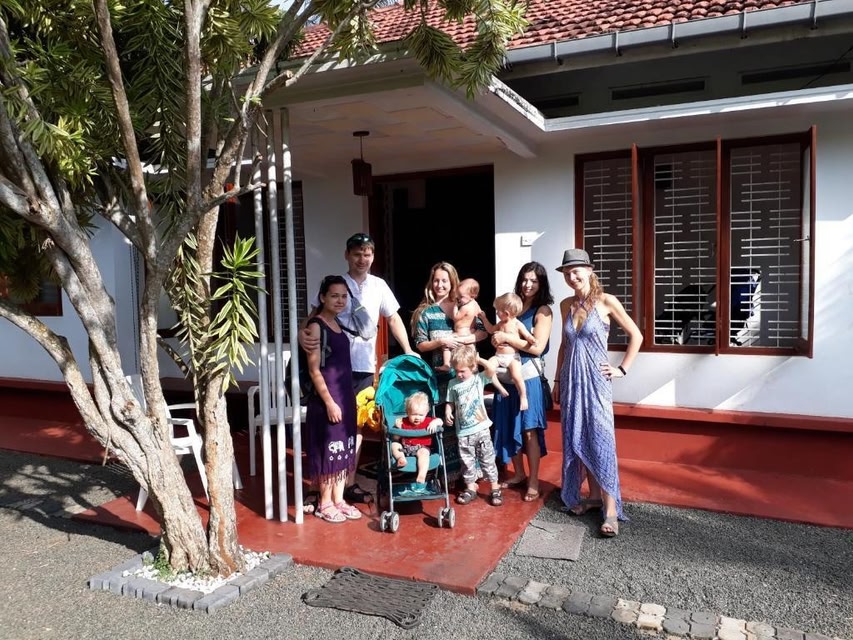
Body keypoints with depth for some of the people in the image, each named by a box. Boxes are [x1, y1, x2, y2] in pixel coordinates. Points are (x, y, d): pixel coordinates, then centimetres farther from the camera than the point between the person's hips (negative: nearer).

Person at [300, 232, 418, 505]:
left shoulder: (379, 286, 6)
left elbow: (394, 319, 13)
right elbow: (315, 316, -5)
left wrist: (408, 350, 6)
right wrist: (303, 334, -27)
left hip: (365, 366, 3)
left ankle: (349, 481, 23)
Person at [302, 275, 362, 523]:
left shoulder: (338, 323, 11)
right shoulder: (316, 325, -12)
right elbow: (314, 370, -16)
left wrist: (348, 397, 14)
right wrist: (329, 401, -19)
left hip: (346, 395, 8)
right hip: (326, 398, -8)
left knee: (344, 450, 13)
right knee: (328, 450, 2)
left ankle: (339, 500, 24)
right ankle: (325, 504, 15)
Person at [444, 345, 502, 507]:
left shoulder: (479, 378, -2)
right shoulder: (453, 384, 4)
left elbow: (492, 371, -20)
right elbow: (450, 402, 10)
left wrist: (480, 359, -16)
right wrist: (448, 412, -8)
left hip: (481, 429, -2)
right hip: (463, 432, 2)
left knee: (487, 459, 5)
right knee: (467, 461, 10)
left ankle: (495, 489, 15)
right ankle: (470, 488, 25)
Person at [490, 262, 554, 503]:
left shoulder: (543, 311, -4)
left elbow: (537, 347, -14)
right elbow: (499, 332, 21)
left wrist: (507, 338, -16)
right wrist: (496, 337, -1)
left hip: (528, 376, -6)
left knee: (529, 429, -2)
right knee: (509, 427, 11)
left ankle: (533, 482, 9)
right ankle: (519, 475, 27)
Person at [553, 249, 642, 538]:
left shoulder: (606, 301, -8)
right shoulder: (565, 305, 8)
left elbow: (636, 335, -1)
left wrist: (622, 369, -4)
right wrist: (558, 380, 16)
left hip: (595, 380, -5)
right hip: (571, 380, 6)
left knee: (600, 440, -6)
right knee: (576, 439, 9)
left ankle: (611, 509, 0)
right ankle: (593, 495, 23)